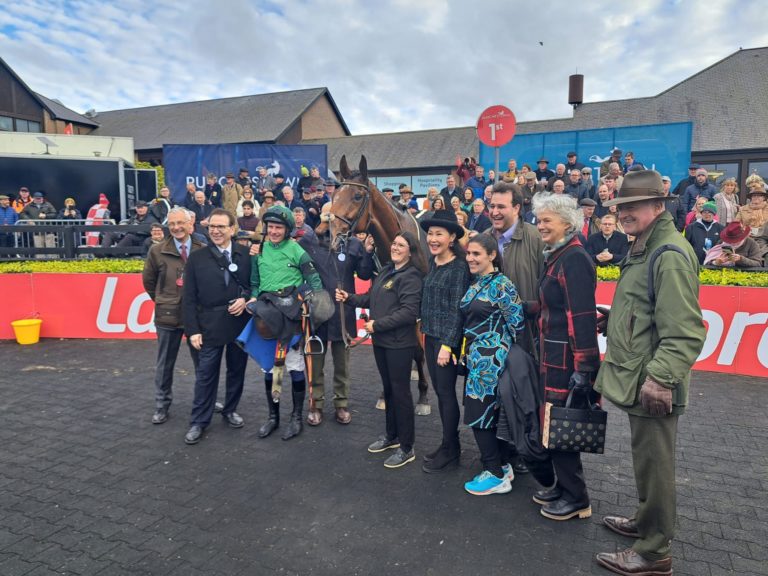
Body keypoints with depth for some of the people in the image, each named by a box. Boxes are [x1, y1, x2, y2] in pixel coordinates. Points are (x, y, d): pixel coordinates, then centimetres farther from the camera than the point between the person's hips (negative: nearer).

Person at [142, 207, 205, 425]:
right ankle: (162, 406, 27)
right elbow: (148, 281, 10)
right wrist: (161, 301, 9)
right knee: (165, 364, 12)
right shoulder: (157, 251, -3)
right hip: (167, 315, 0)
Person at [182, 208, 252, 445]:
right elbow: (189, 298, -1)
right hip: (210, 325, -1)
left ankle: (230, 410, 32)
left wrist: (246, 299, -13)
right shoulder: (197, 257, 0)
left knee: (237, 370, 13)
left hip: (241, 322, 2)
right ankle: (199, 421, 17)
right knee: (205, 375, 5)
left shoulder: (246, 254, 1)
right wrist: (192, 330, -7)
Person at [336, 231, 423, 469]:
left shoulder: (411, 276, -14)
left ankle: (406, 448, 13)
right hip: (380, 340, 8)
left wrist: (377, 324, -19)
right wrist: (349, 298, 5)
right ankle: (391, 435, 34)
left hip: (399, 343, -8)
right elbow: (372, 298, 19)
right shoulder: (386, 271, 12)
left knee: (400, 391, 0)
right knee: (388, 388, 18)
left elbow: (409, 312, -22)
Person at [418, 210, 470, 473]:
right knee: (438, 391, 14)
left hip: (447, 339, -7)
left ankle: (451, 451, 18)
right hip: (430, 336, 7)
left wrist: (447, 344, -17)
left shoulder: (459, 268, -14)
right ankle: (447, 443, 29)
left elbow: (457, 310, -15)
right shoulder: (432, 263, 7)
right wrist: (426, 329, 11)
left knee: (446, 392, 2)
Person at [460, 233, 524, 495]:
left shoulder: (501, 285, -14)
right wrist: (467, 351, 16)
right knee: (491, 413, 14)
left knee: (479, 414, -3)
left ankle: (496, 475, 11)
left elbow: (517, 323, -13)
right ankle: (503, 466, 27)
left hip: (491, 358, -8)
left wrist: (503, 349, -3)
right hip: (475, 357, 8)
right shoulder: (474, 284, 10)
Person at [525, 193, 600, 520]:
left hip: (567, 358, -9)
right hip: (553, 355, 9)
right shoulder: (557, 257, 12)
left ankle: (576, 499, 19)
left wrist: (584, 367, -24)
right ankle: (562, 486, 33)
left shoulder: (574, 259, -17)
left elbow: (583, 316, -22)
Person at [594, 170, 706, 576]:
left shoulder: (670, 255, -20)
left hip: (653, 385, -10)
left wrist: (659, 377, -29)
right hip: (639, 379, 10)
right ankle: (646, 522, 40)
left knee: (653, 465, 4)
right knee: (646, 461, 23)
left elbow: (684, 332, -25)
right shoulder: (644, 248, 13)